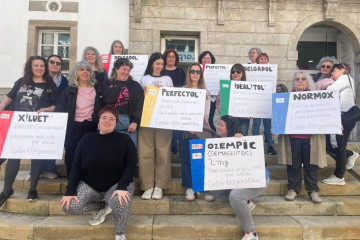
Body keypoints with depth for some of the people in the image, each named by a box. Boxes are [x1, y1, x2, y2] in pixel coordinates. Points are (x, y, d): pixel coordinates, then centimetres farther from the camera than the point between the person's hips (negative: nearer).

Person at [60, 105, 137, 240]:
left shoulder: (125, 140, -6)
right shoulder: (87, 140, 0)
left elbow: (131, 165, -14)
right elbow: (76, 166, -1)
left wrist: (121, 187, -29)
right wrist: (70, 191, -13)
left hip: (117, 184, -3)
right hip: (89, 185, 3)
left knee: (120, 202, -36)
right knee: (69, 206, -21)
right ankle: (103, 207, 6)